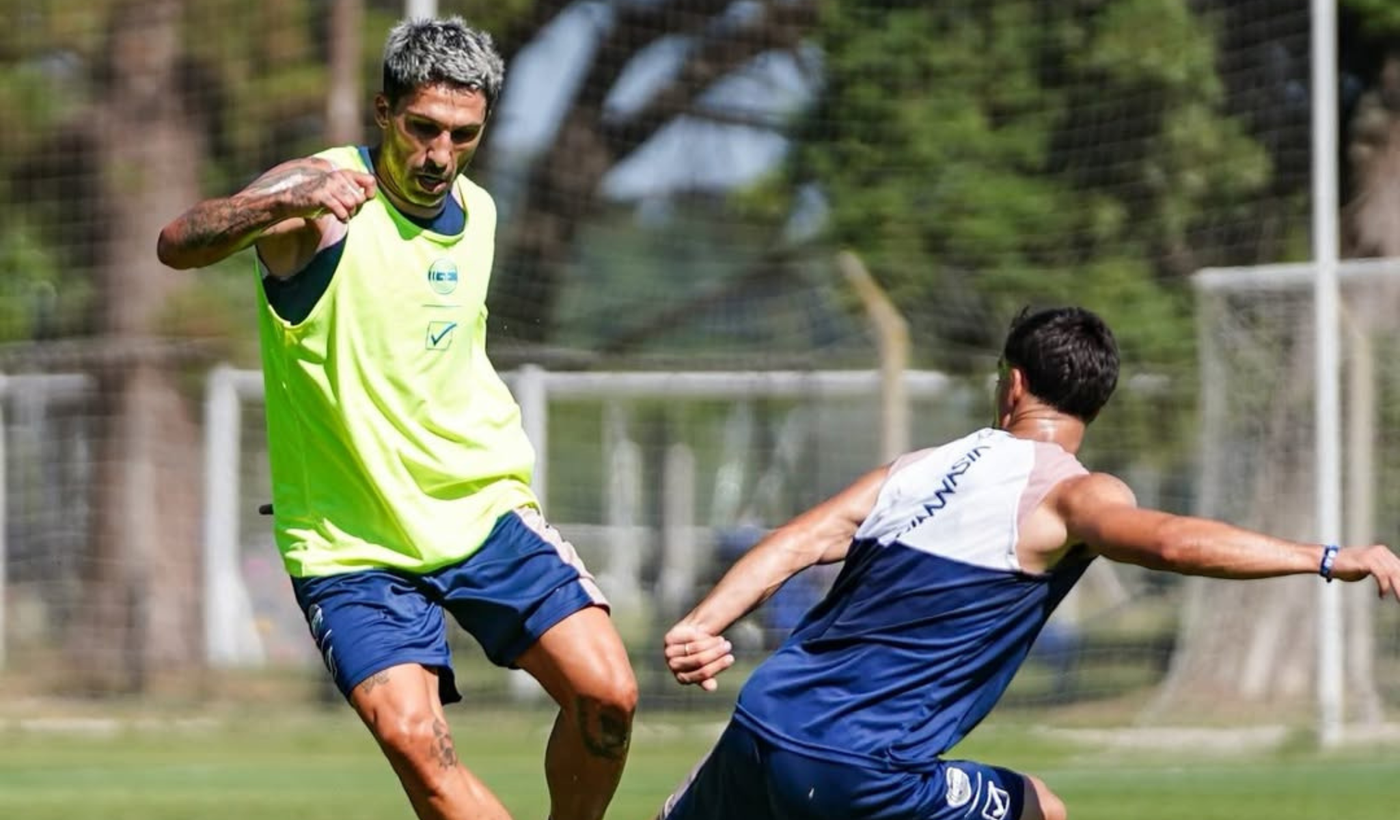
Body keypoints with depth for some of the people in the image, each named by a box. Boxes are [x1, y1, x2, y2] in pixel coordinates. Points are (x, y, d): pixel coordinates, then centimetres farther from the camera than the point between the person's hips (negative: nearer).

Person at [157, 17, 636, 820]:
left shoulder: (477, 212, 7)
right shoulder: (321, 192, -13)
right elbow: (178, 244, -33)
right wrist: (291, 202, -50)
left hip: (484, 506, 5)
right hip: (349, 541, -5)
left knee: (606, 693, -12)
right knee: (413, 739, -24)